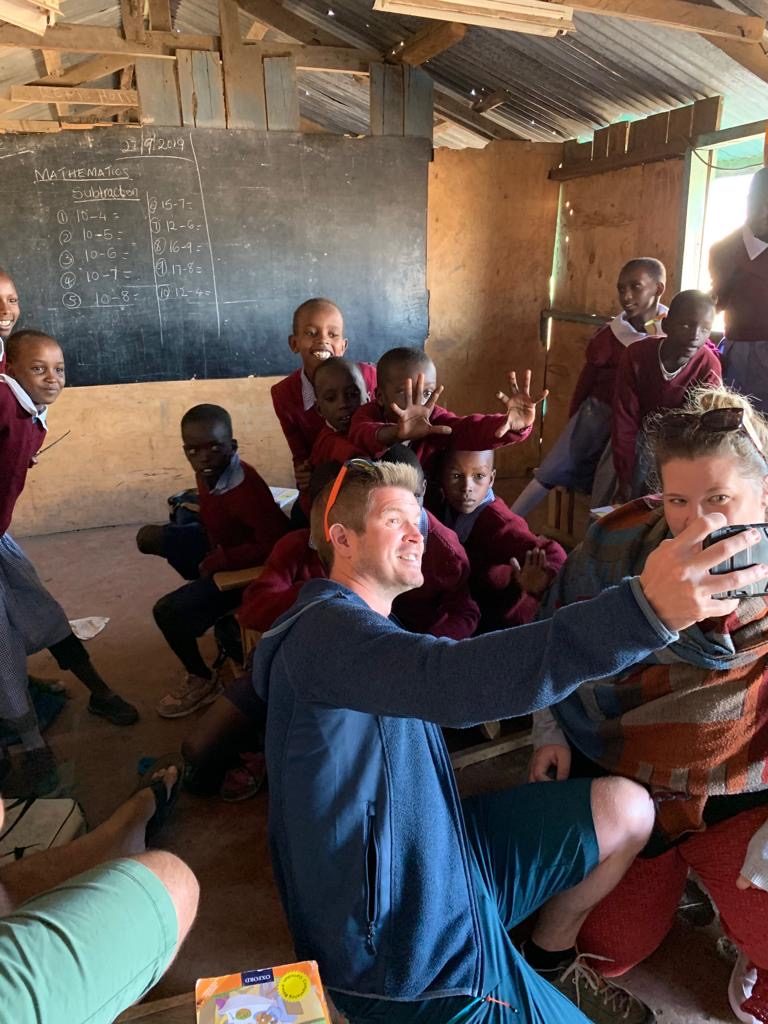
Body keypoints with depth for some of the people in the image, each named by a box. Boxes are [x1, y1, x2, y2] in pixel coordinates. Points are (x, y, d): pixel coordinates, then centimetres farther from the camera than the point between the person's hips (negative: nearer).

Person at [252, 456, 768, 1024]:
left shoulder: (357, 625, 12)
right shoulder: (324, 629, -24)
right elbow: (452, 678, -41)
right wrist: (645, 608, -49)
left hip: (441, 856, 9)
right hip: (404, 943, -9)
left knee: (626, 807, 6)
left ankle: (550, 957, 26)